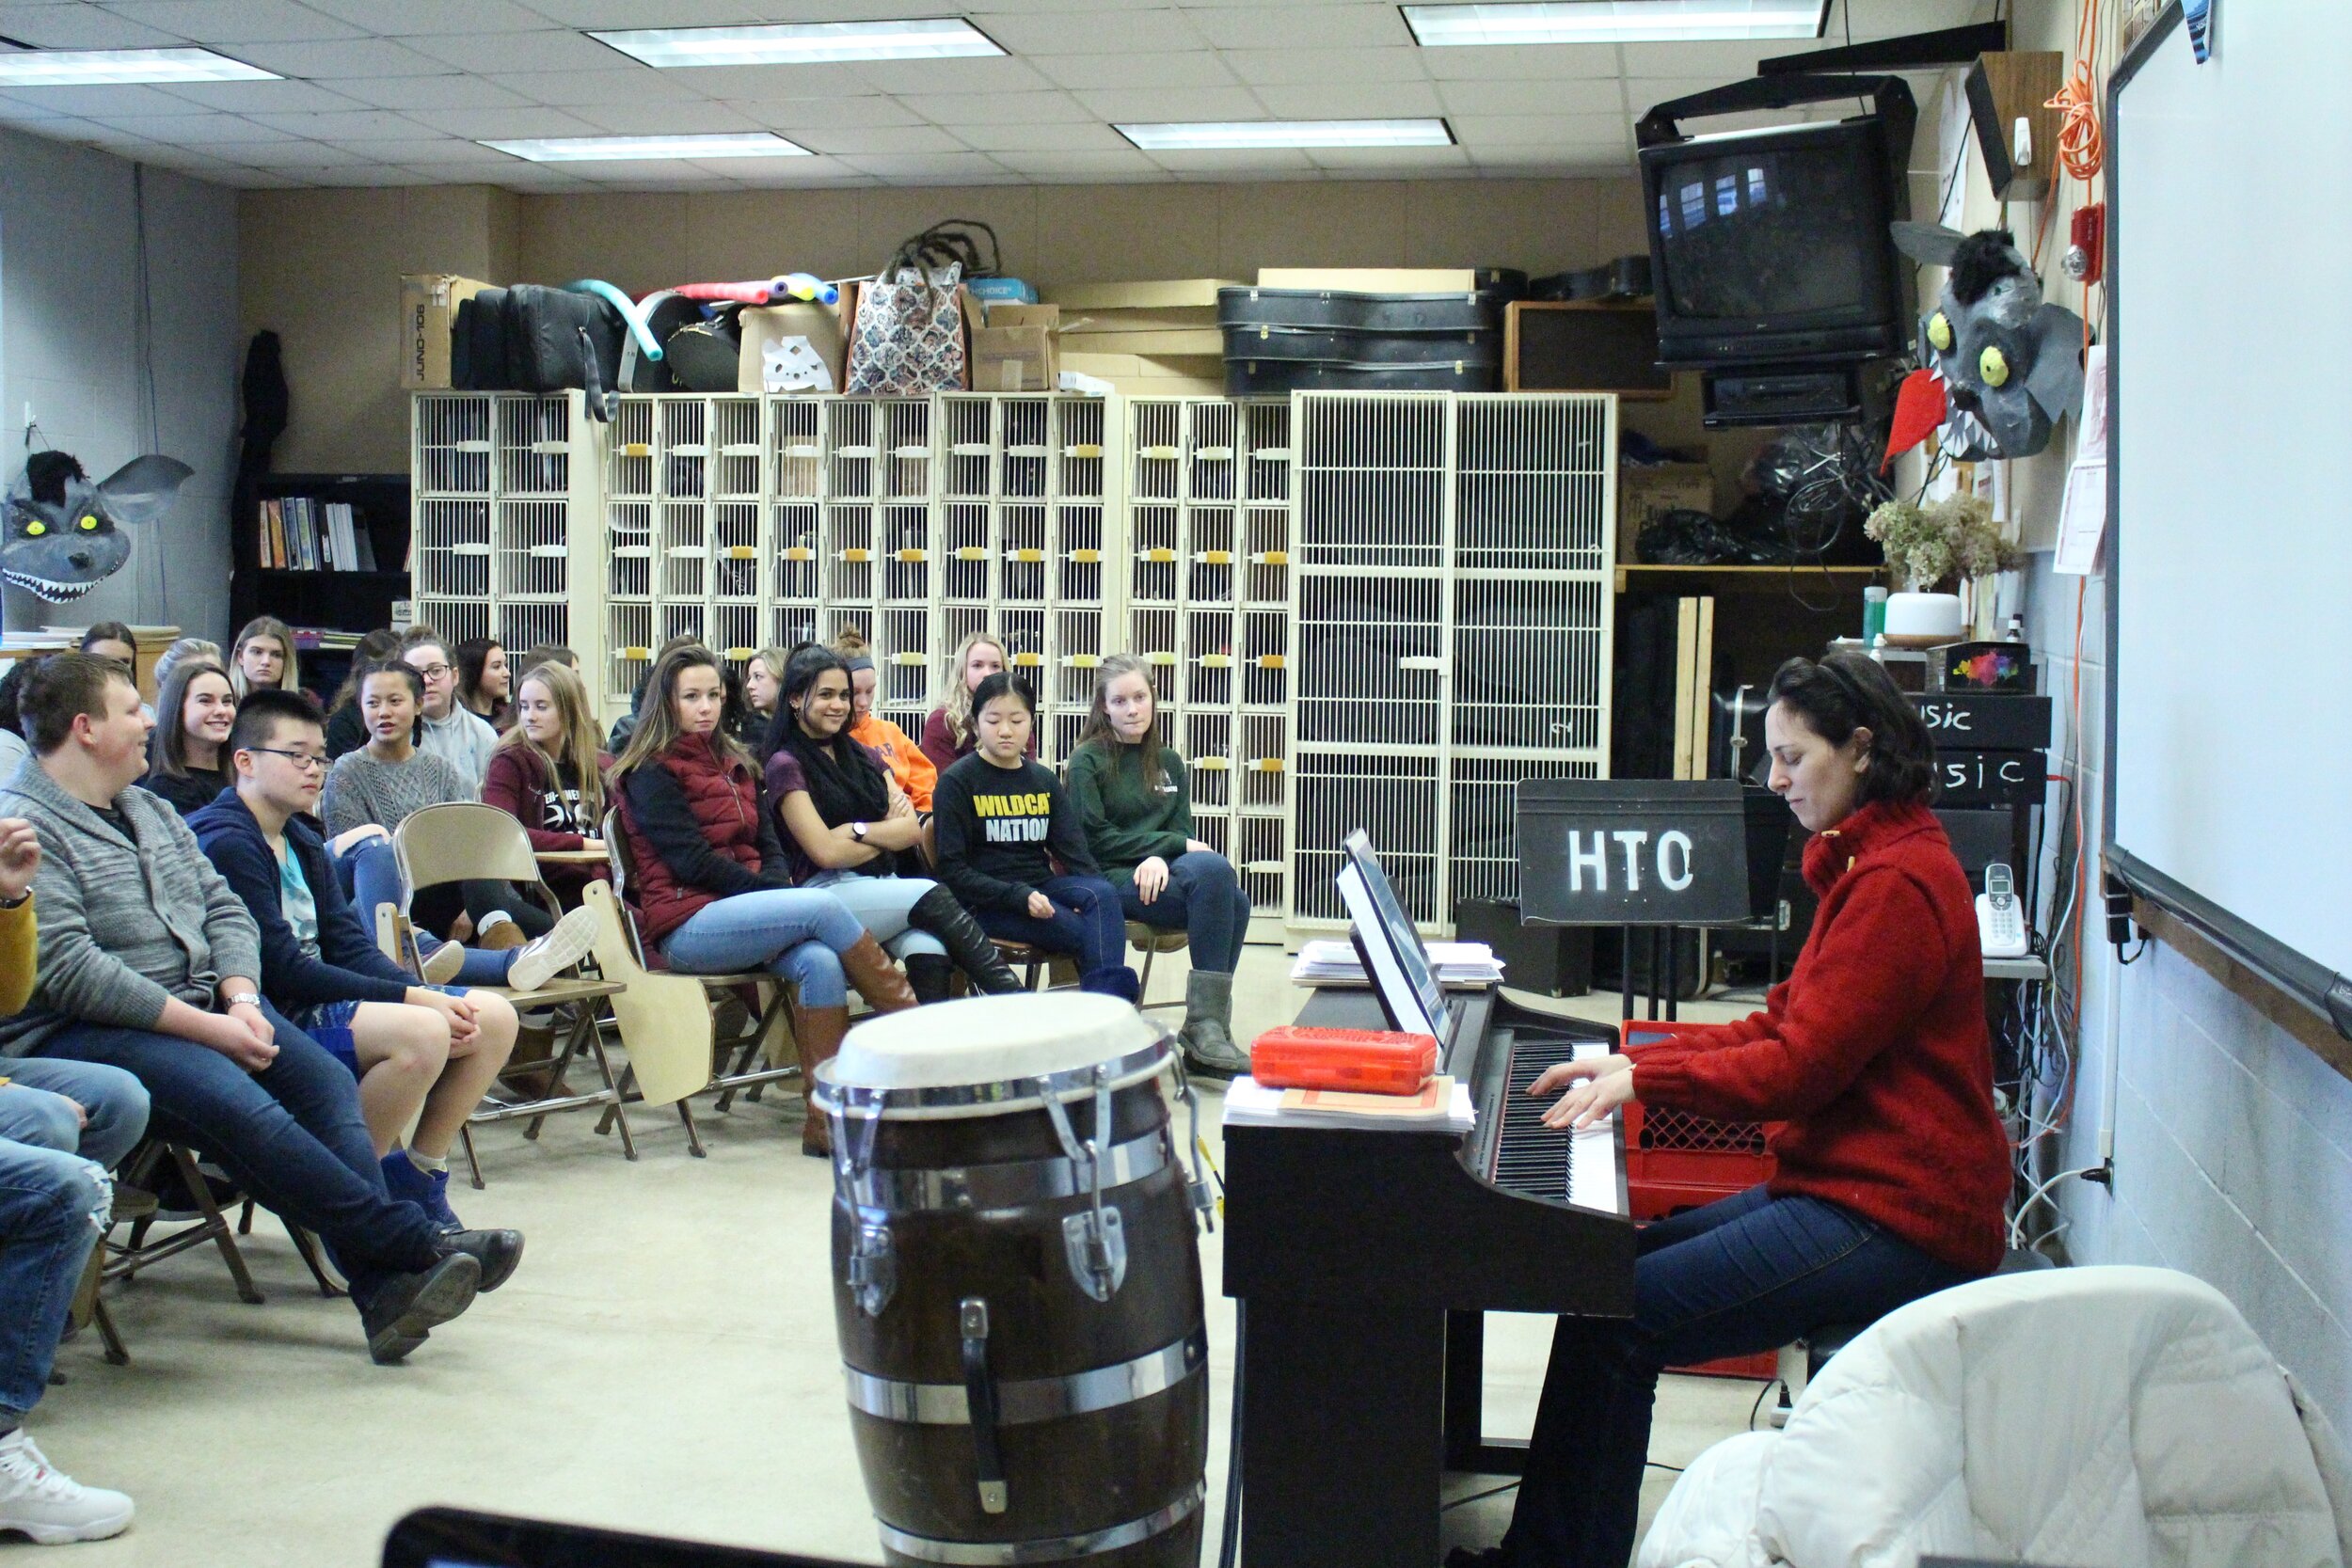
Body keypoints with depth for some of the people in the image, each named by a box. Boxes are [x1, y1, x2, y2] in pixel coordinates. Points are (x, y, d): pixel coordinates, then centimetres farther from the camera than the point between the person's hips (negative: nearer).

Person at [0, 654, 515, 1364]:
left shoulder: (151, 813, 20)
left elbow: (223, 909, 16)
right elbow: (69, 970, -18)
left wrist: (240, 998, -5)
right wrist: (205, 1027, -20)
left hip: (203, 1002, 8)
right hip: (81, 1033, -8)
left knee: (328, 1083, -15)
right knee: (240, 1106, -31)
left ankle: (384, 1290, -23)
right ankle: (413, 1245, -26)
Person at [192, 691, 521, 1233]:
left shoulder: (304, 842, 17)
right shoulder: (226, 842, -13)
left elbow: (350, 946, 10)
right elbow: (282, 969, -20)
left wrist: (424, 994, -9)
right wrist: (410, 998, -20)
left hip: (318, 1002, 9)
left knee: (494, 1017, 0)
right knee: (419, 1033, -32)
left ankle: (417, 1179, 8)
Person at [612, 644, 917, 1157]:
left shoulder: (736, 764, 21)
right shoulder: (651, 773, -1)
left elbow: (770, 846, 15)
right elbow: (692, 861, -10)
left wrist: (772, 886, -6)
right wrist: (769, 893, -13)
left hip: (743, 911, 6)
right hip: (686, 926, -6)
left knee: (820, 961, -27)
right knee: (823, 906, -26)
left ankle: (827, 1115, -28)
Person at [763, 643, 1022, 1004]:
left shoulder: (863, 757, 20)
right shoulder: (787, 765, 0)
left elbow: (913, 830, 9)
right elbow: (826, 851, -10)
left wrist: (859, 830, -8)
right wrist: (888, 834, 3)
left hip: (884, 886, 5)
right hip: (828, 892, -5)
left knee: (929, 950, -29)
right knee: (931, 896, -28)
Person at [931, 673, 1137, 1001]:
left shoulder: (1044, 780, 15)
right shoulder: (956, 782, -1)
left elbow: (1073, 850, 8)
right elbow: (952, 869, -7)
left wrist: (1094, 894, -14)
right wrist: (1019, 897, -21)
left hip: (1042, 887, 5)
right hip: (987, 901, -5)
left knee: (1103, 893, -28)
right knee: (1086, 930, -28)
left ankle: (1108, 1000, -37)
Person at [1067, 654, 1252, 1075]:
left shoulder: (1169, 762, 20)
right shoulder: (1087, 760, 3)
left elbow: (1183, 833, 14)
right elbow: (1094, 838, -6)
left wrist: (1160, 858, -10)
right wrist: (1173, 844, -9)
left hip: (1161, 873, 5)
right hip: (1112, 880, -5)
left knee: (1236, 901, -28)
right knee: (1215, 869, -32)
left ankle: (1206, 1030, -24)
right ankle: (1206, 1024, -32)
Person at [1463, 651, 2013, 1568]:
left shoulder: (1898, 883, -17)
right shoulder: (1867, 863, 16)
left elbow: (1799, 1065, -20)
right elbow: (1779, 1027, 17)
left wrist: (1642, 1079, -12)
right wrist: (1630, 1059, 8)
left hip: (1891, 1219, -11)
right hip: (1850, 1184, 11)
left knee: (1613, 1318, -17)